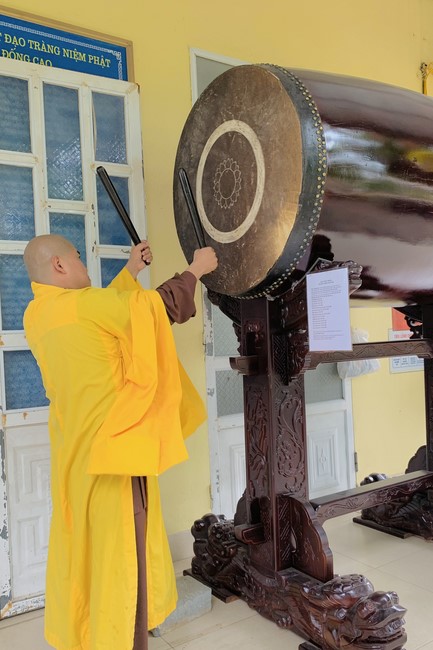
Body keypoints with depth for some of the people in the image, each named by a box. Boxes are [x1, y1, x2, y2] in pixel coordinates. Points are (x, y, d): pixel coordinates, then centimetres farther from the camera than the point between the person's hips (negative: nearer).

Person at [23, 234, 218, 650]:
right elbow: (160, 304, -14)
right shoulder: (80, 304, -18)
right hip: (110, 446, -9)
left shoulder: (39, 316, 7)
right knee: (117, 553, 3)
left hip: (75, 451, 9)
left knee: (84, 548, 20)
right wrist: (197, 269, 2)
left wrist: (130, 272, 24)